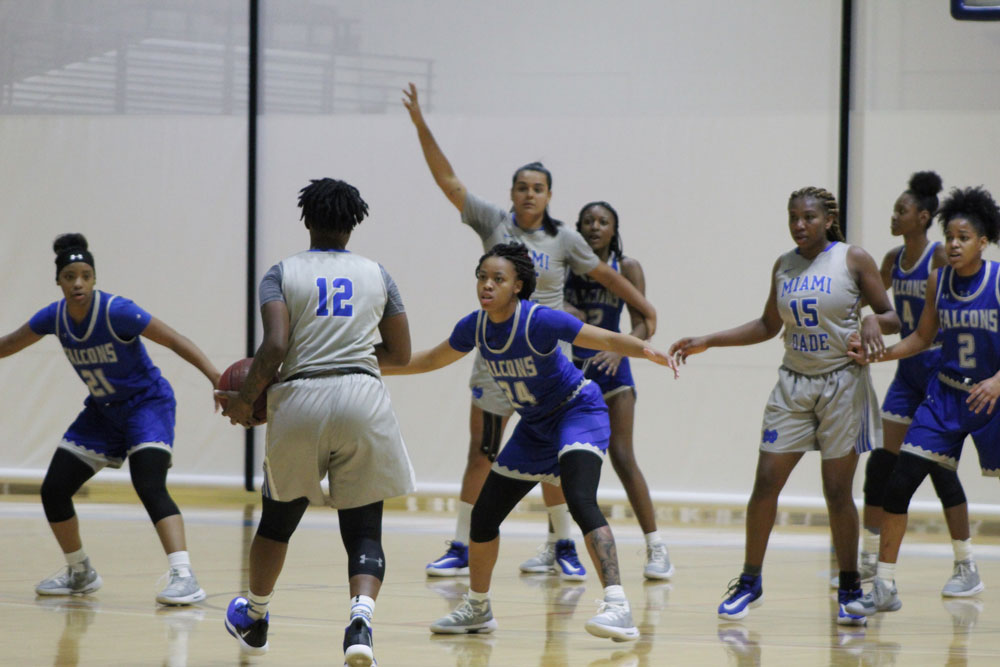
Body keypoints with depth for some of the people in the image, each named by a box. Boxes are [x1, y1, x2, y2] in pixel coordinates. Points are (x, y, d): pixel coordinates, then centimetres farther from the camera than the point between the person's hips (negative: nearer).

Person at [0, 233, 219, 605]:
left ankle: (184, 578, -33)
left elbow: (175, 341, -25)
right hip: (103, 411, 7)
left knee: (150, 487, -27)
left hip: (147, 403, -7)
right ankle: (80, 574, 25)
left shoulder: (117, 312, -25)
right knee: (53, 491, 4)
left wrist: (216, 378, -35)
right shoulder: (55, 317, -8)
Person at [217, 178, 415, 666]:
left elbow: (275, 346, -9)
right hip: (362, 397, 0)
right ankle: (360, 619, -25)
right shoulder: (376, 275, 12)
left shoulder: (282, 274, 5)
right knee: (364, 531, 3)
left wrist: (245, 397, 4)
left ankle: (254, 618, 42)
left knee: (278, 516, 22)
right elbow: (401, 353, 18)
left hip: (300, 402, 0)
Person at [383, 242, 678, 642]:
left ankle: (618, 608, -36)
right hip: (535, 426, 7)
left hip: (578, 411, -7)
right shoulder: (475, 327, -8)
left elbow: (608, 340, -29)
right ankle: (477, 609, 30)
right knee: (484, 516, 8)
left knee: (580, 501, -30)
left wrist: (645, 350, -48)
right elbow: (434, 359, 11)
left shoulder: (540, 321, -26)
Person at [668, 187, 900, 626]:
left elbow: (892, 317, -1)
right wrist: (707, 342, 14)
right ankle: (750, 582, 9)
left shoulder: (853, 260, -4)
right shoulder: (784, 267, 8)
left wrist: (873, 322, -24)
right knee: (765, 483, -2)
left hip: (842, 384, -4)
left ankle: (850, 589, 11)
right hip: (793, 384, 4)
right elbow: (768, 326, 19)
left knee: (837, 492, -2)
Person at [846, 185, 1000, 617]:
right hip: (945, 395, 4)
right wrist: (876, 354, 0)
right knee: (898, 483, -6)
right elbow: (923, 338, 12)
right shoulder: (938, 281, 1)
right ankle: (884, 587, 2)